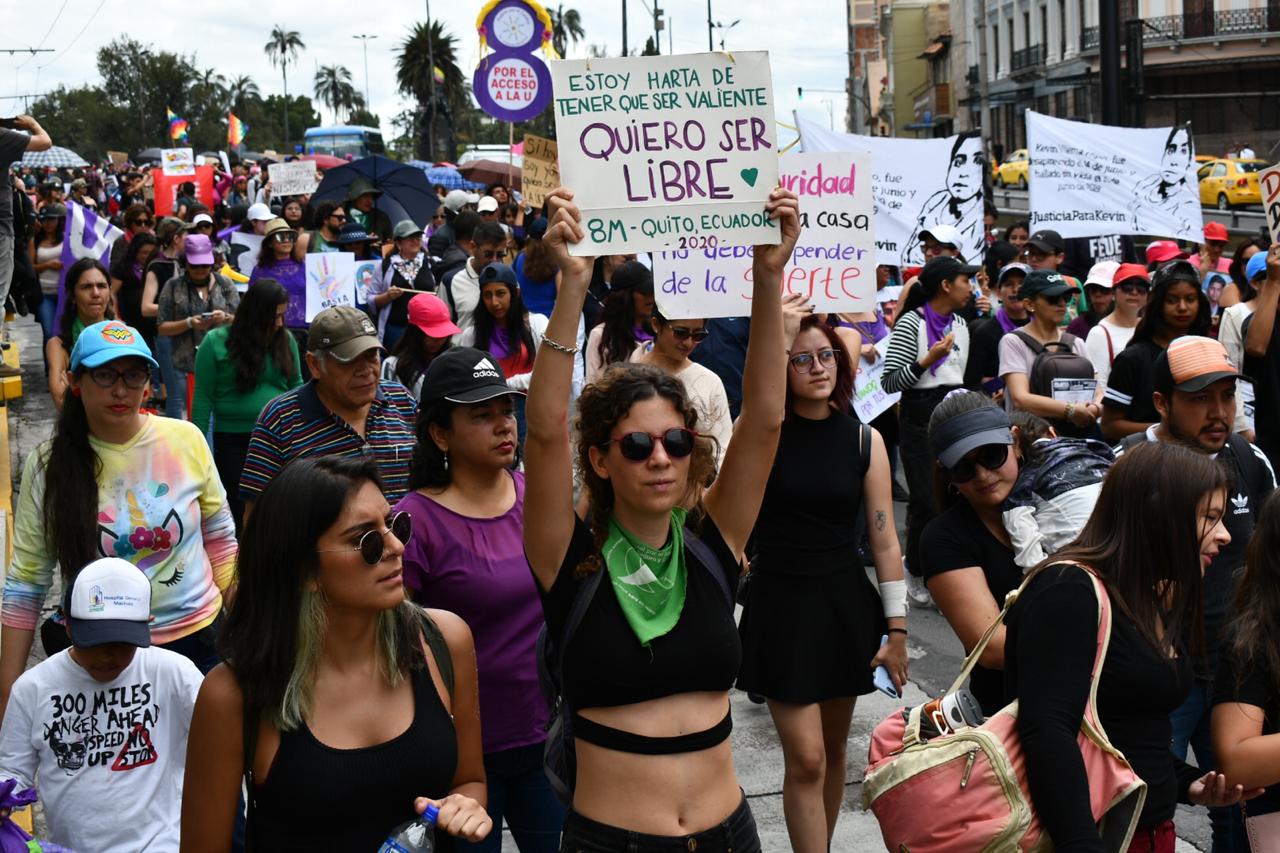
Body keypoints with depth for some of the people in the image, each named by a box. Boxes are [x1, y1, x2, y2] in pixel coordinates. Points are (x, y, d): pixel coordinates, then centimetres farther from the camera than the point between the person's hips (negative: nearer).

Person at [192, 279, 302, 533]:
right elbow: (203, 398, -4)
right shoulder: (216, 342, -6)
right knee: (239, 515, 6)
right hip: (234, 442, -2)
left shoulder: (285, 339, 3)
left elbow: (296, 385, 12)